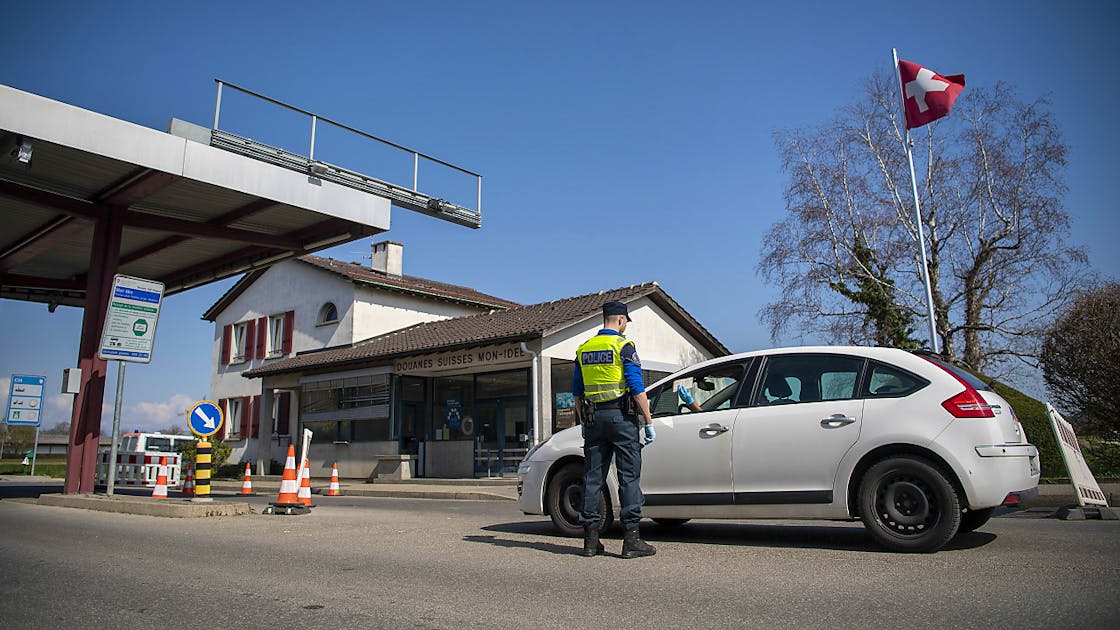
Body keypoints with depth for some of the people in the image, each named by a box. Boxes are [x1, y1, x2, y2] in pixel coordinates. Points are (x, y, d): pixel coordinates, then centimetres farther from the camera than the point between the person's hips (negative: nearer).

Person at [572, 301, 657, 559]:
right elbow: (636, 387, -12)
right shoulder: (623, 346, -5)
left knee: (592, 477, 8)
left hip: (594, 418, 5)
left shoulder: (584, 349, 12)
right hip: (621, 416, -5)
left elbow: (577, 390, 15)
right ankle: (631, 539, -1)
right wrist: (649, 422, -9)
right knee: (629, 476, -1)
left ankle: (591, 539, 11)